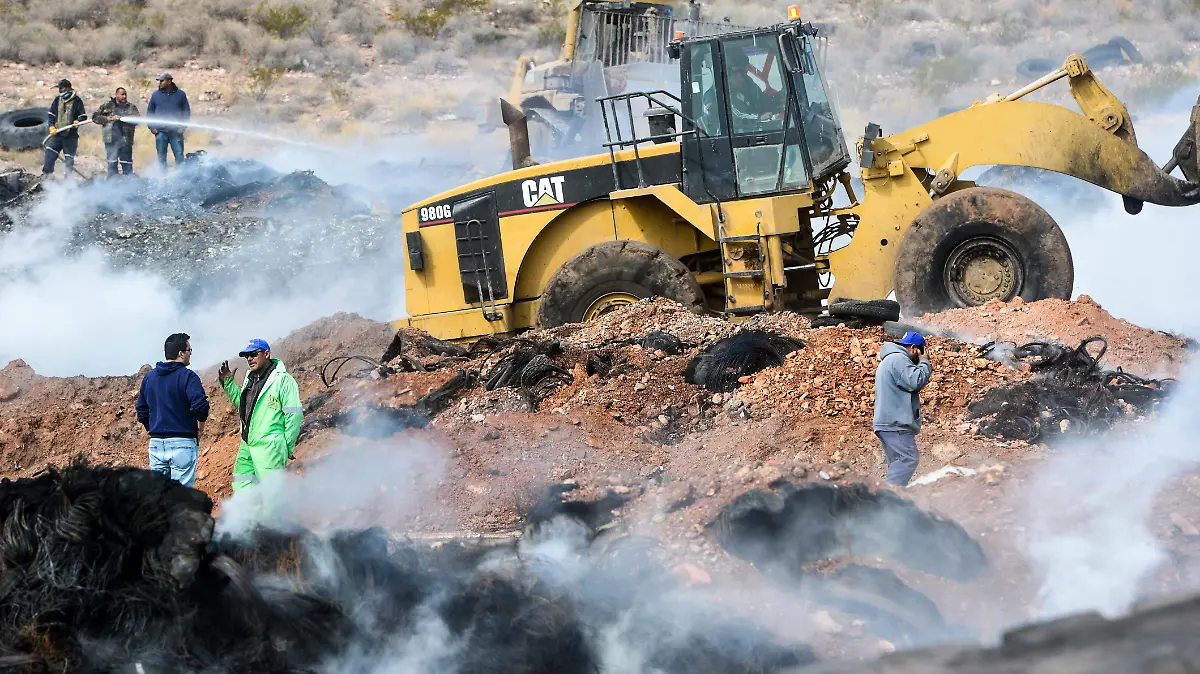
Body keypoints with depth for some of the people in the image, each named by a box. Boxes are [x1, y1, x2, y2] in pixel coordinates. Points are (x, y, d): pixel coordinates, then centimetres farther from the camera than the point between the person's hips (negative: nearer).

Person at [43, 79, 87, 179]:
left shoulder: (77, 101, -1)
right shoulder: (57, 99, 11)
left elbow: (83, 116, 1)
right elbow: (51, 114, 14)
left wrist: (78, 121, -20)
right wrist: (52, 127, 0)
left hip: (70, 134, -3)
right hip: (57, 133, 3)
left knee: (69, 159, 2)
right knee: (50, 152, -11)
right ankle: (46, 174, -6)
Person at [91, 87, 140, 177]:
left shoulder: (131, 107, 13)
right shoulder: (107, 106, 13)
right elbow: (95, 117, 11)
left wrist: (121, 118, -12)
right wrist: (108, 119, -4)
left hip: (126, 139, 0)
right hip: (112, 139, 0)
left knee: (127, 164, 1)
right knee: (112, 163, -4)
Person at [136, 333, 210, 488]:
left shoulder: (149, 377, 12)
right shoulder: (187, 376, -9)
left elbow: (142, 411, 16)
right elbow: (200, 405, -20)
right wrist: (200, 428, -4)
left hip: (156, 444, 6)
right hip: (182, 443, -6)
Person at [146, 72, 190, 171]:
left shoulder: (180, 94, 5)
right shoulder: (156, 95, 8)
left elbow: (187, 111, 7)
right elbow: (149, 112, 11)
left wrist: (183, 126, -3)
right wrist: (152, 127, 1)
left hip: (176, 132, -1)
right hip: (160, 132, 1)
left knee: (179, 156, -3)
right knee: (161, 157, 5)